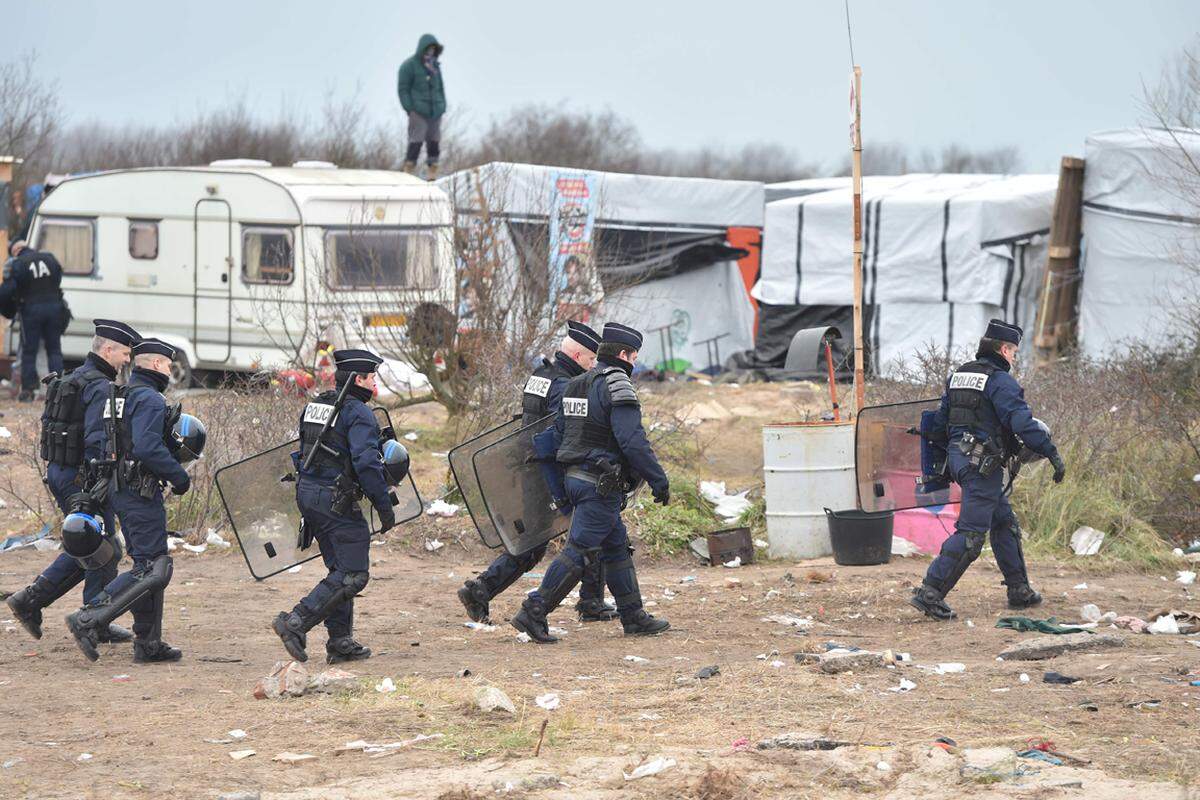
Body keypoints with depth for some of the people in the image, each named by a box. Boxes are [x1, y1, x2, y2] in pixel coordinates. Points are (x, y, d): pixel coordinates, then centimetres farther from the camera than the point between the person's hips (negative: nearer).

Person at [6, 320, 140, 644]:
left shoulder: (72, 380, 15)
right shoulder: (99, 387, -16)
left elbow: (50, 425, 19)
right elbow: (96, 439, -24)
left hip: (57, 471, 10)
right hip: (82, 477, -10)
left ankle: (30, 600, 10)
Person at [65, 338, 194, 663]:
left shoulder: (123, 396, 17)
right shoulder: (149, 399, -14)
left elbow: (109, 447, 19)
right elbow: (148, 448, -25)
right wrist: (180, 476, -14)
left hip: (122, 491, 10)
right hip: (143, 494, -10)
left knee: (147, 567, 15)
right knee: (152, 571, -10)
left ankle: (149, 644, 17)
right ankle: (88, 620, -18)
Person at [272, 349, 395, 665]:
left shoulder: (315, 406, 14)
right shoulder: (357, 413, -13)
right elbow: (366, 463, -20)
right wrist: (384, 506, -15)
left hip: (307, 493, 9)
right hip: (337, 500, -9)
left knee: (340, 570, 17)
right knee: (353, 574, -6)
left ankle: (340, 642, 16)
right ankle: (296, 622, -15)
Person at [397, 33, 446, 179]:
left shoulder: (435, 65, 16)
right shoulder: (410, 65, -3)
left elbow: (440, 87, 24)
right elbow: (403, 89, -5)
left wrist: (442, 106, 14)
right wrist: (410, 109, -11)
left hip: (435, 111, 6)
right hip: (418, 111, -6)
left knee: (434, 142, 5)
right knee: (416, 141, -12)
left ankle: (431, 174, 11)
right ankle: (408, 172, -9)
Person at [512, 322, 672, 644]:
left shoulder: (575, 385, 14)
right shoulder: (616, 385, -14)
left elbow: (559, 433, 18)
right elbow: (633, 441, -21)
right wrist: (659, 481, -14)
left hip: (575, 477, 10)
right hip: (601, 484, -10)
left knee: (617, 547, 16)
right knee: (579, 551, -8)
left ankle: (633, 617, 20)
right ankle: (533, 613, -10)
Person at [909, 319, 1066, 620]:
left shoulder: (958, 376, 14)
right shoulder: (1000, 381, -12)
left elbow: (939, 421, 19)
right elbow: (1024, 423, -19)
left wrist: (941, 460, 28)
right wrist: (1053, 454, -14)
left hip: (958, 457, 10)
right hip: (983, 464, -10)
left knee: (1005, 524, 18)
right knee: (971, 534, -10)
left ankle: (1019, 590, 24)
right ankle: (930, 593, -16)